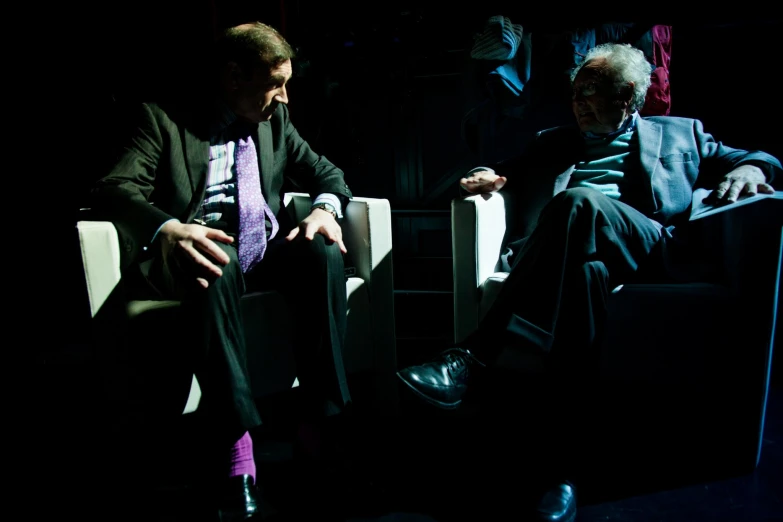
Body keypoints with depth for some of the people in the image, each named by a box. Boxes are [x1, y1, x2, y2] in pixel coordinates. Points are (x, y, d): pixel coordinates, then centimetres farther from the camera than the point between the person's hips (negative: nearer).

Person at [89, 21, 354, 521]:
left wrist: (326, 206, -8)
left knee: (324, 253, -28)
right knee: (217, 266, -39)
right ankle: (236, 458, -41)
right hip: (205, 250, -4)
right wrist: (168, 229, -34)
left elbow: (325, 171, 18)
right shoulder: (164, 118, 3)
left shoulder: (277, 119, 18)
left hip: (265, 249, 4)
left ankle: (323, 424, -26)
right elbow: (116, 188, -11)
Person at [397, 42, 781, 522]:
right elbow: (511, 173, 29)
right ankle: (560, 463, -42)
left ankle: (477, 357, -39)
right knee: (583, 267, -39)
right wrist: (490, 176, 4)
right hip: (573, 248, 2)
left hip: (650, 250, -1)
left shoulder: (680, 134, 30)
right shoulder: (554, 143, 35)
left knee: (579, 202, -35)